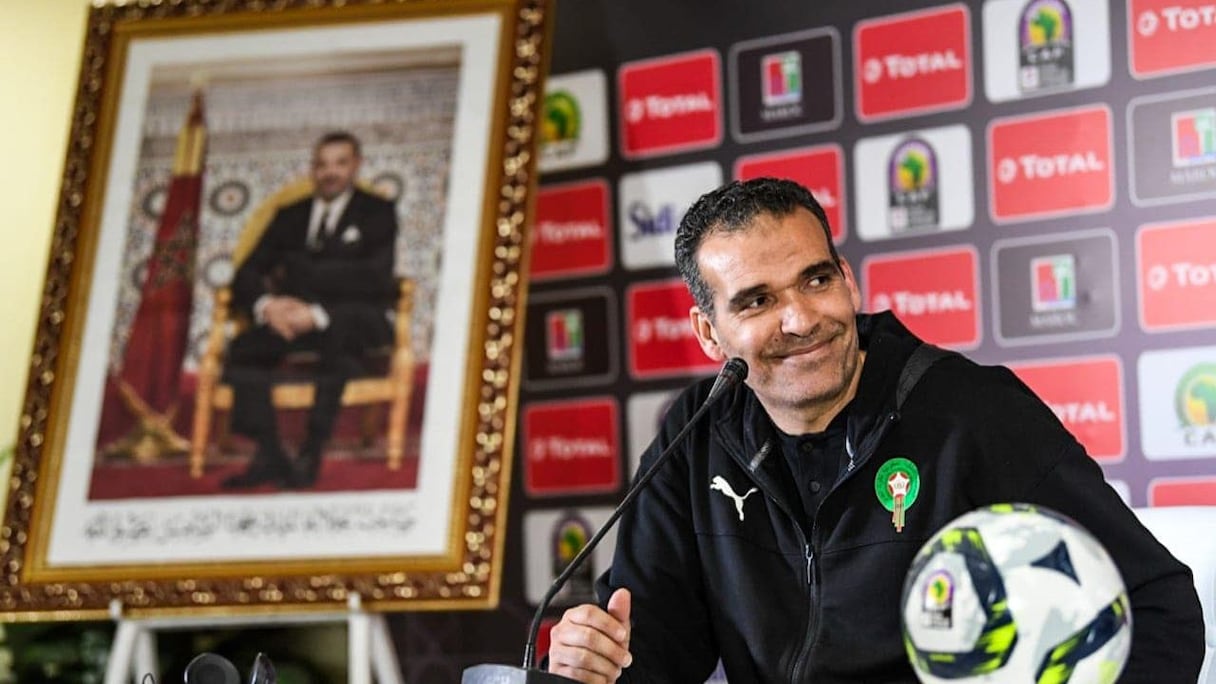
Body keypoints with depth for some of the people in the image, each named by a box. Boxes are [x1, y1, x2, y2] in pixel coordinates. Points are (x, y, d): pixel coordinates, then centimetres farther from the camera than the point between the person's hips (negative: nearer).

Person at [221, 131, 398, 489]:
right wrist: (266, 305, -12)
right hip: (292, 321, 4)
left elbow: (374, 280, -4)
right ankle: (268, 456, -31)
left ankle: (311, 454, -38)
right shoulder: (290, 217, 23)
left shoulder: (377, 213, 12)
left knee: (343, 329, -40)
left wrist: (317, 314, -18)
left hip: (355, 321, -4)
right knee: (242, 348, -27)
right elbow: (247, 276, 13)